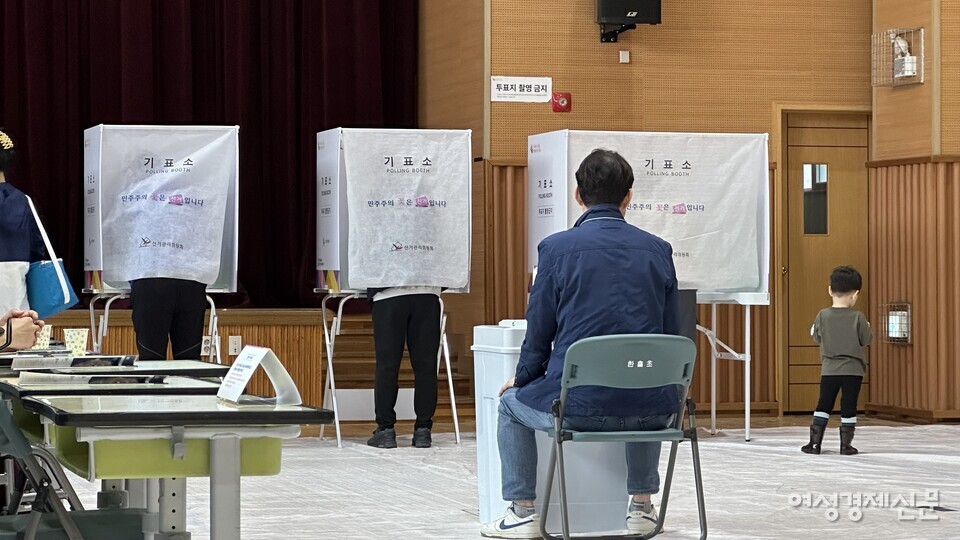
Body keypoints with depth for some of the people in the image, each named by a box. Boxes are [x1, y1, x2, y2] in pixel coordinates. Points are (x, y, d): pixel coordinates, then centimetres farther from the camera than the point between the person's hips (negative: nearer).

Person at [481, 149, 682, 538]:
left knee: (511, 403, 27)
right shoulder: (658, 250, 5)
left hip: (579, 405, -3)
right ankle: (641, 506, 38)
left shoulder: (557, 248, -5)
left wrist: (522, 379, 21)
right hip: (653, 410, 3)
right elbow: (672, 335, 10)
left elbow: (539, 334, 1)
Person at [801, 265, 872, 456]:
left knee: (823, 405, 9)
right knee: (848, 407, 5)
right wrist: (866, 328, 17)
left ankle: (815, 442, 7)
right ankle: (846, 445, 7)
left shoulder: (822, 316, -6)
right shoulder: (857, 318, -11)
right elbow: (865, 340, -2)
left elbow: (817, 338, 6)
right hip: (853, 370, -2)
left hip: (829, 369, 2)